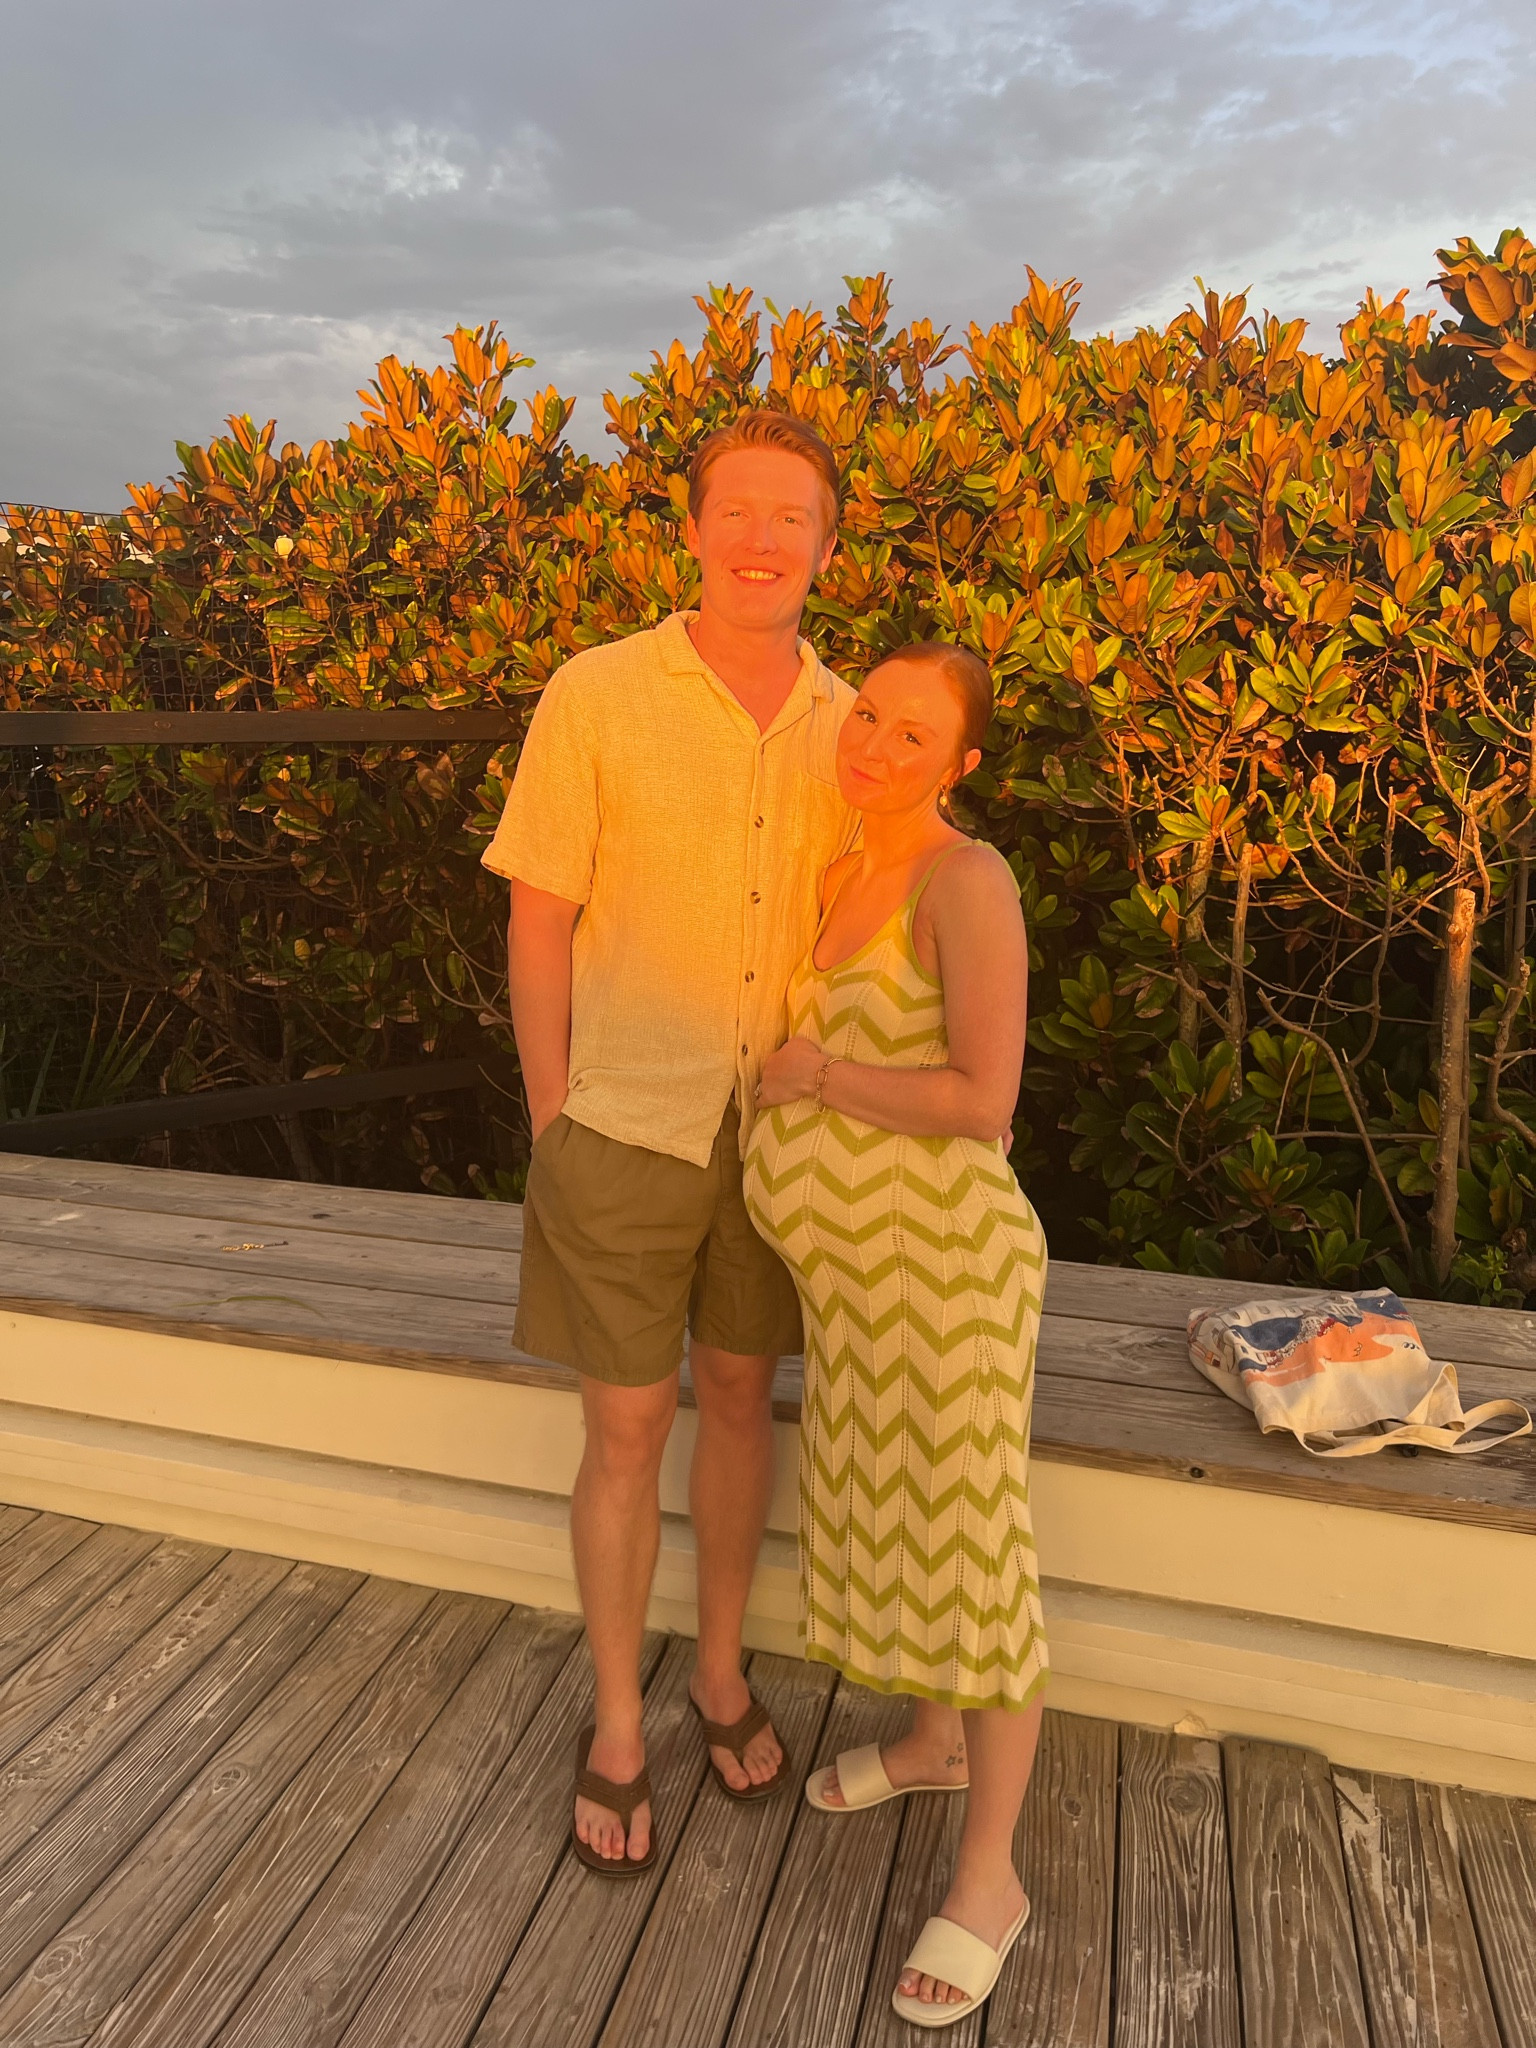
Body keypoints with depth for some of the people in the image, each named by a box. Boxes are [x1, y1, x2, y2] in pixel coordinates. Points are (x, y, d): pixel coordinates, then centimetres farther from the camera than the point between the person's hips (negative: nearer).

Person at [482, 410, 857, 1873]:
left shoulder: (843, 724, 1)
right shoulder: (597, 696, -9)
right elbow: (537, 926, -6)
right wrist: (552, 1127, -5)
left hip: (775, 1125, 3)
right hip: (627, 1125, -3)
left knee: (739, 1394, 17)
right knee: (626, 1427, 8)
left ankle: (720, 1672, 40)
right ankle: (616, 1726, 31)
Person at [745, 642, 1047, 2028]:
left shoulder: (967, 877, -18)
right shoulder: (851, 875, 9)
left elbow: (984, 1099, -24)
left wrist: (815, 1077, -16)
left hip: (940, 1264, -9)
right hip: (858, 1268, 9)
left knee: (970, 1552, 3)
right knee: (890, 1511, 22)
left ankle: (988, 1878, 22)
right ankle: (936, 1742, 47)